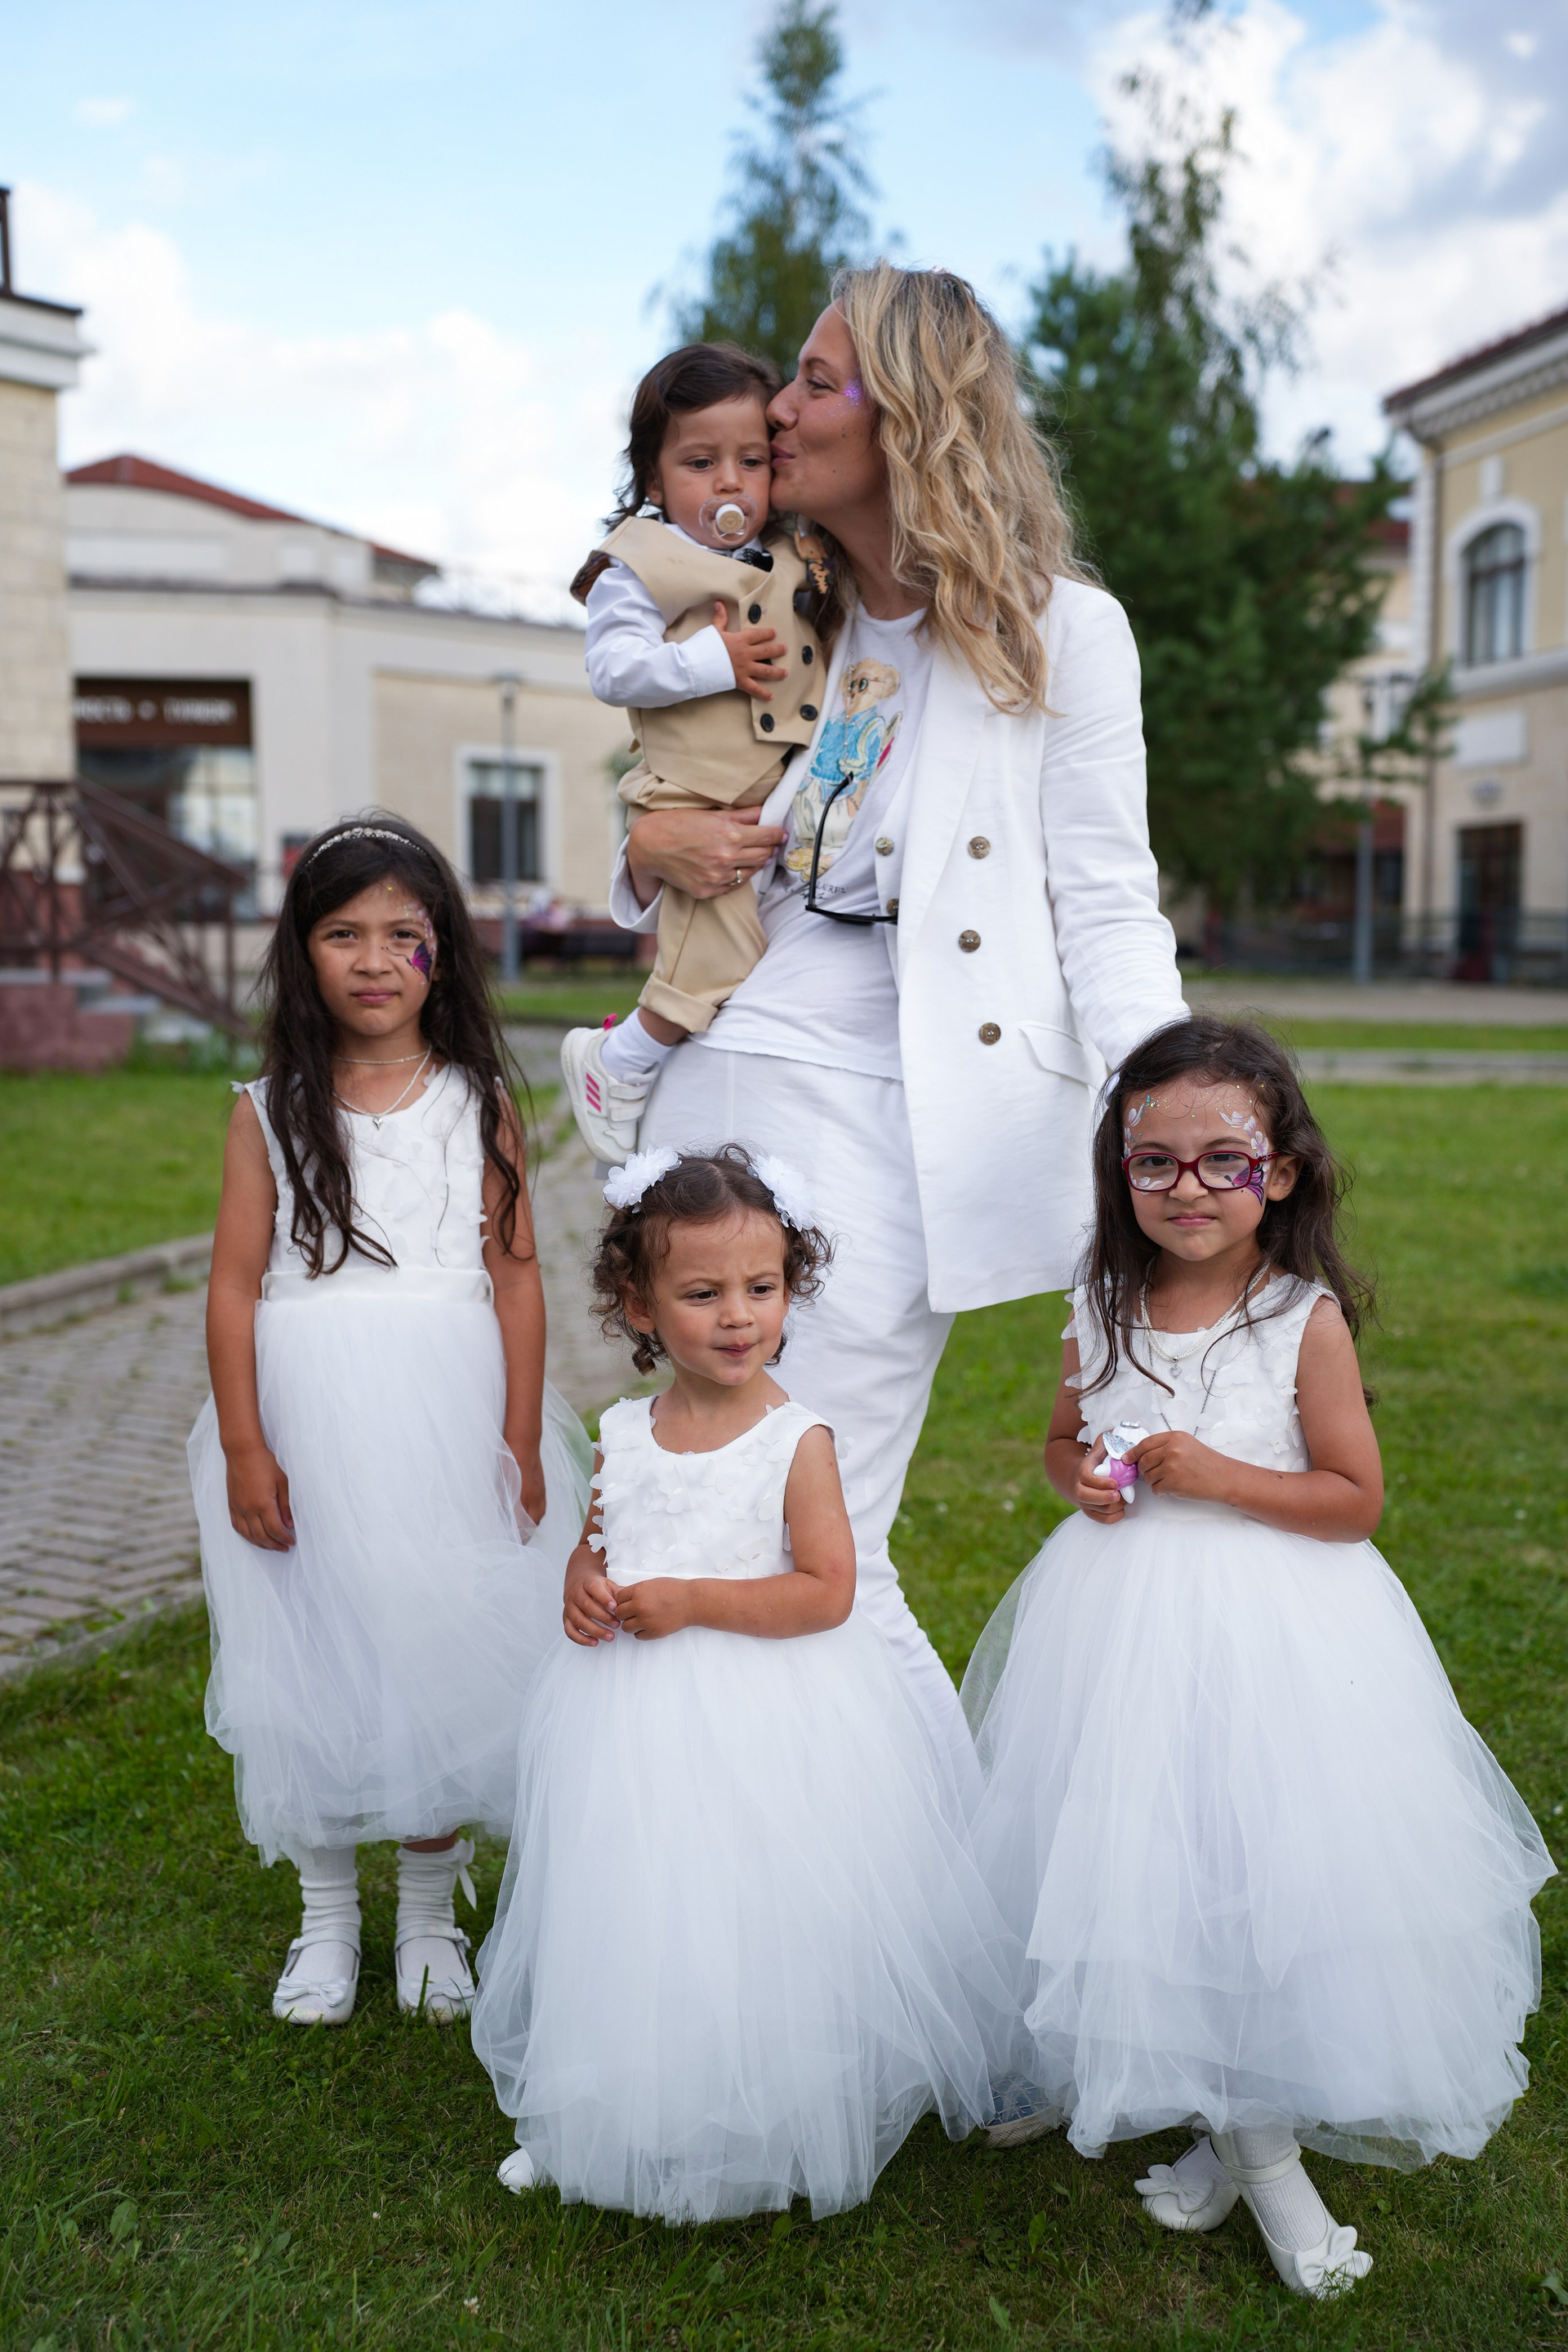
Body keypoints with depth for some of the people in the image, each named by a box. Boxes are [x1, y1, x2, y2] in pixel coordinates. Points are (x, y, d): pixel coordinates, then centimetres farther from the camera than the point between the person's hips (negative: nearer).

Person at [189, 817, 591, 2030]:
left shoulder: (479, 1104, 1)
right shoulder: (270, 1111, 0)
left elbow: (516, 1277, 0)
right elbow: (235, 1285, -2)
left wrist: (523, 1441, -3)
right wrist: (242, 1448, -7)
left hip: (450, 1417, 0)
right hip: (307, 1425, 0)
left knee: (446, 1649, 8)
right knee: (313, 1656, 9)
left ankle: (432, 1913, 27)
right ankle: (328, 1915, 28)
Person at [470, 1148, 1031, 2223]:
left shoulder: (796, 1439, -13)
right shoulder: (625, 1434, 2)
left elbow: (827, 1590, -16)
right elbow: (593, 1546, 14)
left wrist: (693, 1600, -21)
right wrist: (586, 1588, -8)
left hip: (762, 1720, -5)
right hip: (634, 1727, 5)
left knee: (750, 1924, 4)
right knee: (634, 1924, 17)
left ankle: (765, 2134, 28)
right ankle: (597, 2122, 38)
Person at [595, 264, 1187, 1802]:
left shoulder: (1059, 630, 1)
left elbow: (1105, 906, -3)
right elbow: (673, 868, 27)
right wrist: (651, 851, 3)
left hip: (896, 1113, -6)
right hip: (729, 1073, 6)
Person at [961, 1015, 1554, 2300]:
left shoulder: (1307, 1317, -12)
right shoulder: (1104, 1306, 0)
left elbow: (1356, 1500, -9)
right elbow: (1062, 1437, 16)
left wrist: (1217, 1476, -19)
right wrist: (1082, 1474, -6)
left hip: (1266, 1629, -4)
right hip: (1118, 1616, 4)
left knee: (1260, 1872, 0)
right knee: (1115, 1858, 13)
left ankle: (1258, 2142, 21)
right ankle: (1086, 2069, 38)